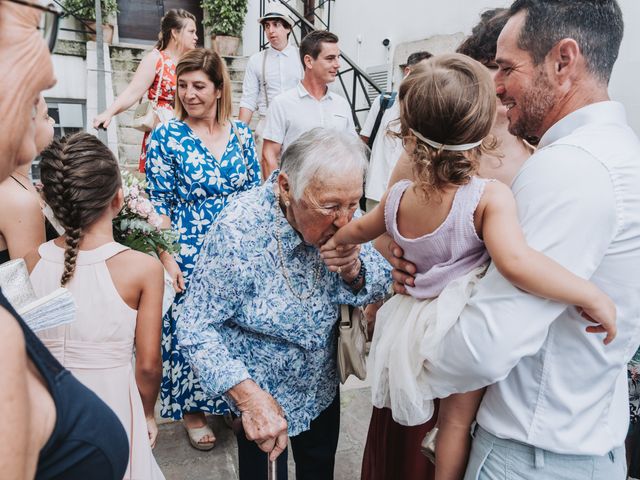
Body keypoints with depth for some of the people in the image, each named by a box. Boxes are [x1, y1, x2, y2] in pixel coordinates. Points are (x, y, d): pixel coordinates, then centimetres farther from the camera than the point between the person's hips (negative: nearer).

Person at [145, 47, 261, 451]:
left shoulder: (240, 132, 3)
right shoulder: (167, 136, -6)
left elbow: (256, 190, 9)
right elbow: (158, 204, -6)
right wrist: (167, 257, -11)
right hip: (191, 251, -3)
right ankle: (193, 408, 28)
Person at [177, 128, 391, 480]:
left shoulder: (340, 218, -17)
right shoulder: (239, 229, -31)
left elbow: (381, 287, -6)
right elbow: (197, 329, -25)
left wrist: (353, 269, -28)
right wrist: (249, 396, -36)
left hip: (323, 384, 5)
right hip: (260, 388, -4)